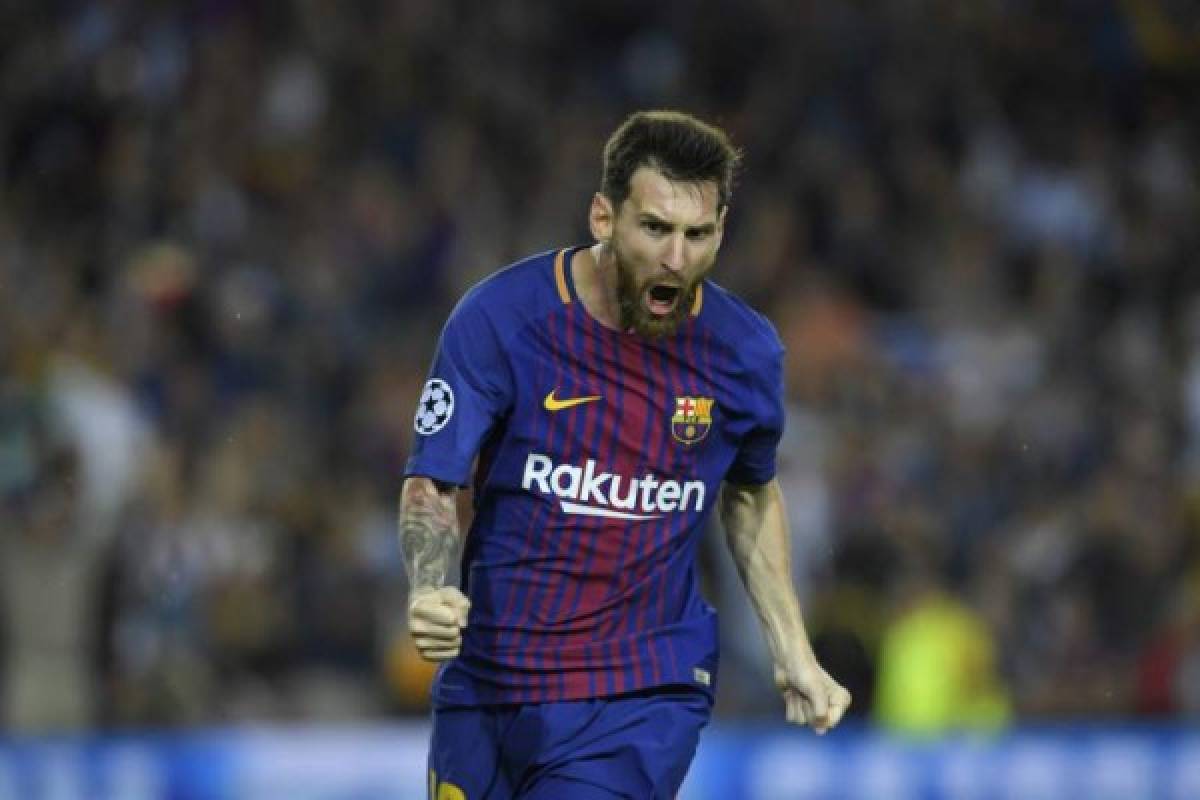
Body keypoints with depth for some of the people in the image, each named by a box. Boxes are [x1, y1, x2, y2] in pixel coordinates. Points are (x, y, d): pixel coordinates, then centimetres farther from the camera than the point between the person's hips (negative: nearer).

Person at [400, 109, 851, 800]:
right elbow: (431, 484, -11)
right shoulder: (498, 318, -12)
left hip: (644, 701, -1)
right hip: (486, 684, 1)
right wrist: (429, 593, -31)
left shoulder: (746, 350, -4)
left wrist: (793, 652, 11)